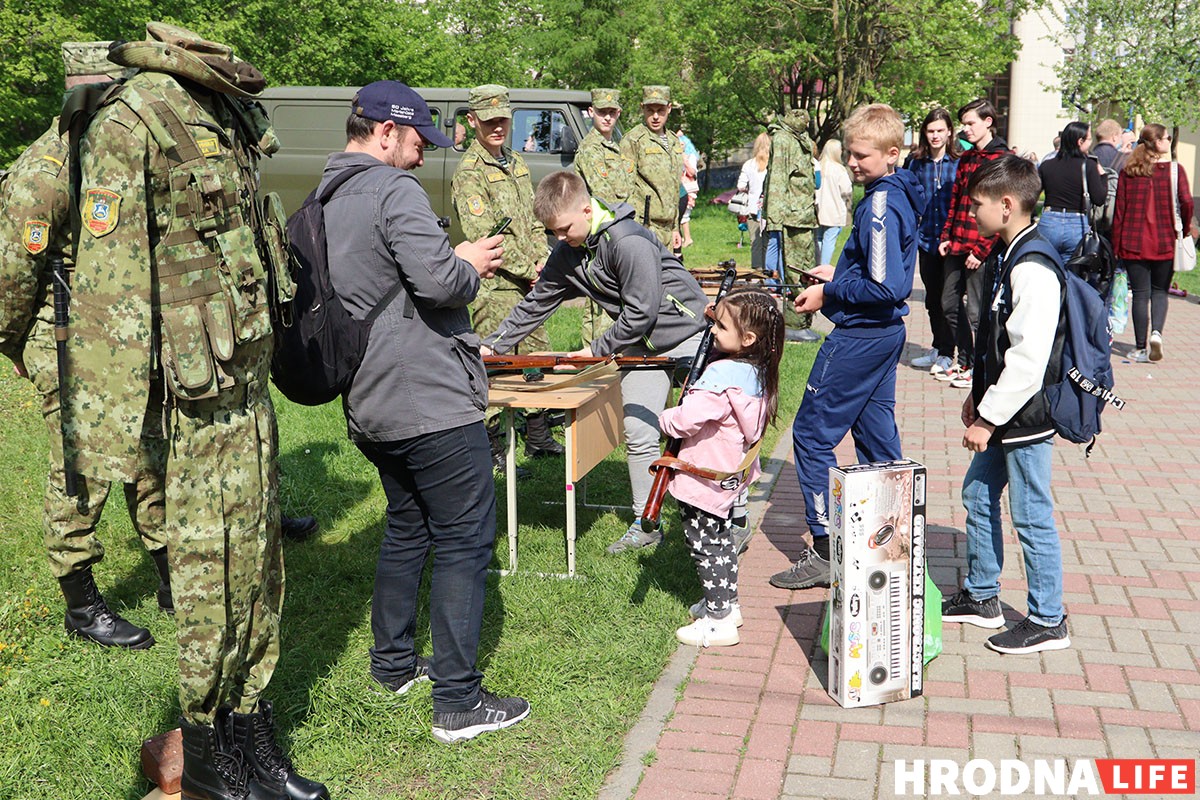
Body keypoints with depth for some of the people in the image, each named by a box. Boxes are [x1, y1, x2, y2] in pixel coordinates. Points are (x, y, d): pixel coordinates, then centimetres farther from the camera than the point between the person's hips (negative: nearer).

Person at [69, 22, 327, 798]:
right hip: (201, 406, -8)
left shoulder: (230, 116, 11)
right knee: (214, 577, 4)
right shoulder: (130, 123, -15)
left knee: (259, 567, 15)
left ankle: (253, 733, 31)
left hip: (252, 389, 8)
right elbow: (106, 287, -19)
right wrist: (112, 430, -20)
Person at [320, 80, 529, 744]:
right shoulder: (393, 189, -13)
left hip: (368, 406, 9)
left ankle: (393, 663, 33)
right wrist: (471, 265, -4)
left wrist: (457, 264, 17)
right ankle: (458, 703, 3)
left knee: (406, 528, 23)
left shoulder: (321, 201, 15)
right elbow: (438, 281, -25)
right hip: (432, 402, -9)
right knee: (464, 542, -1)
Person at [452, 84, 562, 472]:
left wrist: (543, 262, 3)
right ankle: (493, 450, 5)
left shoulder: (516, 164, 14)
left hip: (529, 283, 9)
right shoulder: (469, 172, -12)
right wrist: (529, 270, -15)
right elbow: (483, 236, -18)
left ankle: (538, 438, 28)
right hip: (496, 287, -9)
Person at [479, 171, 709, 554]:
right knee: (639, 434, 3)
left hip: (686, 333, -7)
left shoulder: (628, 241, -25)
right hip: (639, 344, 7)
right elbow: (535, 305, 9)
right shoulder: (566, 253, 0)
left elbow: (642, 312, -24)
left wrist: (596, 350, -16)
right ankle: (645, 525, 14)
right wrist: (492, 346, 2)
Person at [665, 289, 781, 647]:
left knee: (705, 545, 2)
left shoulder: (723, 375, -28)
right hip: (729, 476, 10)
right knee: (721, 539, 24)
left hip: (703, 479, -10)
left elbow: (688, 418, -34)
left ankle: (719, 621, 8)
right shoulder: (757, 372, 0)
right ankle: (727, 602, 37)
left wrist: (665, 420, -12)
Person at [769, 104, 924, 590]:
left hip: (859, 337, -10)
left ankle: (826, 551, 0)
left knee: (812, 434, -3)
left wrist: (829, 293, -15)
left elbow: (885, 288, -26)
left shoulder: (880, 205, -20)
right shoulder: (900, 196, 10)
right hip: (886, 333, 10)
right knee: (877, 437, 16)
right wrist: (840, 274, 11)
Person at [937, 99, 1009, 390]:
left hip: (981, 249, -8)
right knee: (950, 304, 12)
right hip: (957, 246, 8)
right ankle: (964, 362, 25)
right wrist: (947, 237, 8)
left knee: (975, 311, -1)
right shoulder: (966, 159, 16)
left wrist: (981, 249, -16)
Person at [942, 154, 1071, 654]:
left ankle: (1047, 621, 16)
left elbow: (1028, 358, -25)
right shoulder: (1004, 255, 9)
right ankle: (981, 598, 34)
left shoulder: (1033, 268, -22)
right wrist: (978, 395, 18)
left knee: (1031, 516, 1)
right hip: (1001, 409, 10)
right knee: (978, 495, 18)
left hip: (1026, 415, -10)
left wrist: (989, 418, -21)